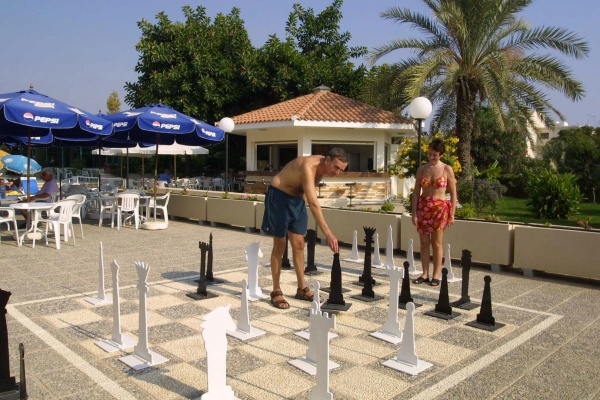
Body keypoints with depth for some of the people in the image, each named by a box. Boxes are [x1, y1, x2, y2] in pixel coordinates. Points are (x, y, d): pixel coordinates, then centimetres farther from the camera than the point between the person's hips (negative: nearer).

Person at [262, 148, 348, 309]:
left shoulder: (323, 167, -6)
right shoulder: (308, 167, -33)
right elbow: (313, 203, -42)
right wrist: (328, 233, -47)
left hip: (297, 198, 8)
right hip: (279, 196, -8)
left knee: (299, 244, 7)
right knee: (280, 246, -4)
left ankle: (302, 289, 16)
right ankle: (276, 292, 5)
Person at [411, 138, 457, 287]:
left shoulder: (447, 169, -3)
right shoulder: (422, 169, 4)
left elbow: (453, 193, -1)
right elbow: (416, 192, 5)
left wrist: (452, 214, -4)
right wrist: (414, 213, -1)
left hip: (439, 208, -3)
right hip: (423, 207, 3)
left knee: (436, 243, 3)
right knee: (424, 242, 7)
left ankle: (436, 275, 12)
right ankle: (425, 274, 15)